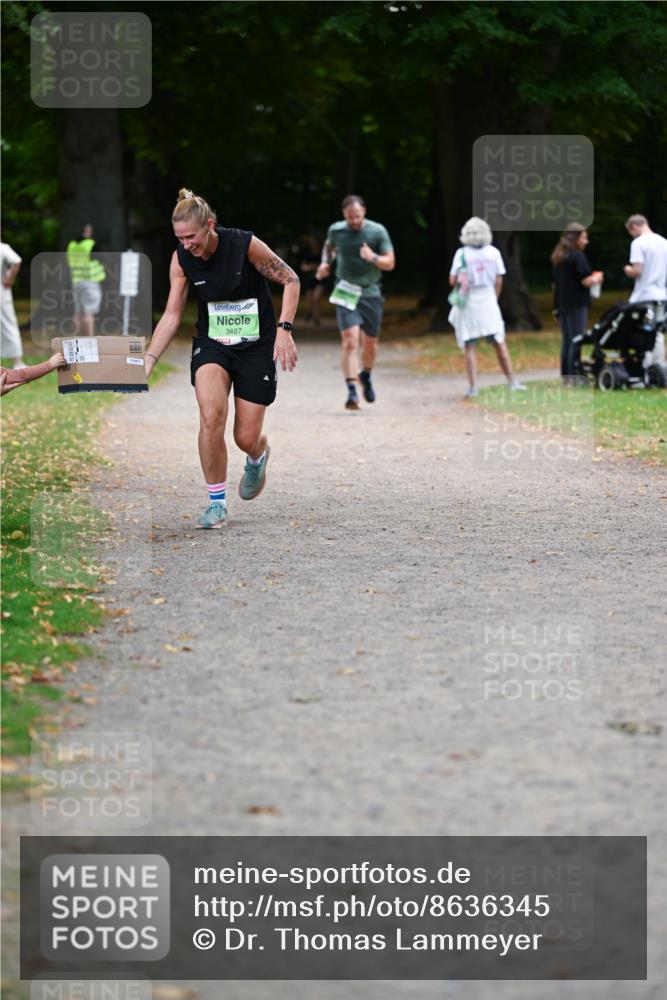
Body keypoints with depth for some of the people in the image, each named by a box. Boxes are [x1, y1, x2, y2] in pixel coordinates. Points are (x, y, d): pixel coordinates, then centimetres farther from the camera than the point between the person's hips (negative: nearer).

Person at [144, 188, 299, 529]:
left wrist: (284, 329, -19)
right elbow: (172, 314, -5)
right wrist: (149, 359, -17)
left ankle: (258, 456, 41)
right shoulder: (181, 259, -9)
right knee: (211, 416, -26)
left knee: (246, 438, -1)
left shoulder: (245, 244, -19)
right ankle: (217, 503, -11)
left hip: (257, 347, -2)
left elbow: (290, 280, -9)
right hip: (212, 345, 2)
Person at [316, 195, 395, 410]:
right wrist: (325, 263, 5)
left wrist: (373, 257, -25)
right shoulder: (336, 230, -1)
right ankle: (352, 392, -20)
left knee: (370, 344, 12)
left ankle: (366, 375, 44)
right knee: (350, 342, -16)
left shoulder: (377, 232, -6)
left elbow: (390, 263, -6)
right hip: (346, 294, -1)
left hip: (370, 293, 1)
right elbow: (329, 246, 23)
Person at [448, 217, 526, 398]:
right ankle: (512, 381, 10)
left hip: (468, 303, -1)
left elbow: (453, 280, -7)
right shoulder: (493, 253, -1)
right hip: (488, 302, 2)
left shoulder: (462, 254, -6)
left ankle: (472, 386, -5)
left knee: (469, 347, 2)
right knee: (499, 344, 9)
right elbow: (498, 281, 1)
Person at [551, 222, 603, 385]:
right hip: (576, 305, -8)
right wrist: (596, 278, 3)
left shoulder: (557, 257, 13)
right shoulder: (577, 256, -12)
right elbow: (586, 281, -17)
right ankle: (574, 376, -9)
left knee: (566, 341, 12)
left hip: (561, 304, 8)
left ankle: (566, 377, 13)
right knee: (576, 341, -6)